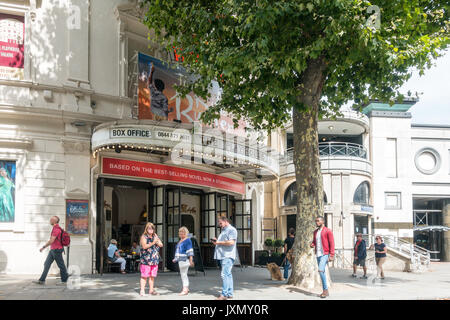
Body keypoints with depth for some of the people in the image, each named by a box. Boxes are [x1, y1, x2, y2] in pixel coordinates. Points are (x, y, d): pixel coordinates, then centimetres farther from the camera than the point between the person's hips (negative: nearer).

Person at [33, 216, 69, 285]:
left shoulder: (56, 229, -18)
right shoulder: (56, 228, 14)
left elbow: (51, 241, -23)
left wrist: (43, 247, -18)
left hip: (56, 250, -10)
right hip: (53, 250, 10)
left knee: (61, 265, 0)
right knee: (47, 264, 6)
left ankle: (64, 281, 9)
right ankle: (42, 280, 7)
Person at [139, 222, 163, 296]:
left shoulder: (155, 236, 16)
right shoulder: (144, 237, -1)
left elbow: (161, 245, 8)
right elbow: (144, 246, -15)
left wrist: (157, 241, -10)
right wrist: (153, 242, -18)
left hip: (154, 259, 5)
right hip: (146, 259, -5)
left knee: (152, 276, 9)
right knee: (144, 276, -6)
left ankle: (151, 290, 16)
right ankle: (142, 290, -3)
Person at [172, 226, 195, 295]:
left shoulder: (187, 240, -9)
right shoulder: (180, 241, 18)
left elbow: (190, 251, -15)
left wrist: (191, 260, -20)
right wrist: (176, 259, 26)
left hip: (185, 260, -9)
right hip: (180, 260, 9)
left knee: (184, 274, -8)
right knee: (182, 274, 12)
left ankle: (185, 289, -5)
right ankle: (186, 288, 20)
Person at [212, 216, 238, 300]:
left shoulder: (232, 230, -7)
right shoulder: (224, 230, 23)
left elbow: (231, 242, -20)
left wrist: (219, 242, -13)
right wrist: (216, 241, 13)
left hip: (228, 256, -10)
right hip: (222, 256, 10)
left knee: (225, 274, -15)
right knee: (228, 274, 10)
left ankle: (224, 294, -17)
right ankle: (230, 294, 12)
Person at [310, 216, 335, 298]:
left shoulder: (327, 231, -7)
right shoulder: (315, 232, 14)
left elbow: (332, 243, -10)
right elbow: (314, 241, 22)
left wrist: (331, 255, -16)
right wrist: (312, 245, -3)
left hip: (325, 254, -7)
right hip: (318, 254, 7)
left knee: (321, 270, -20)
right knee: (321, 272, 9)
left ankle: (325, 289, -10)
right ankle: (325, 291, 15)